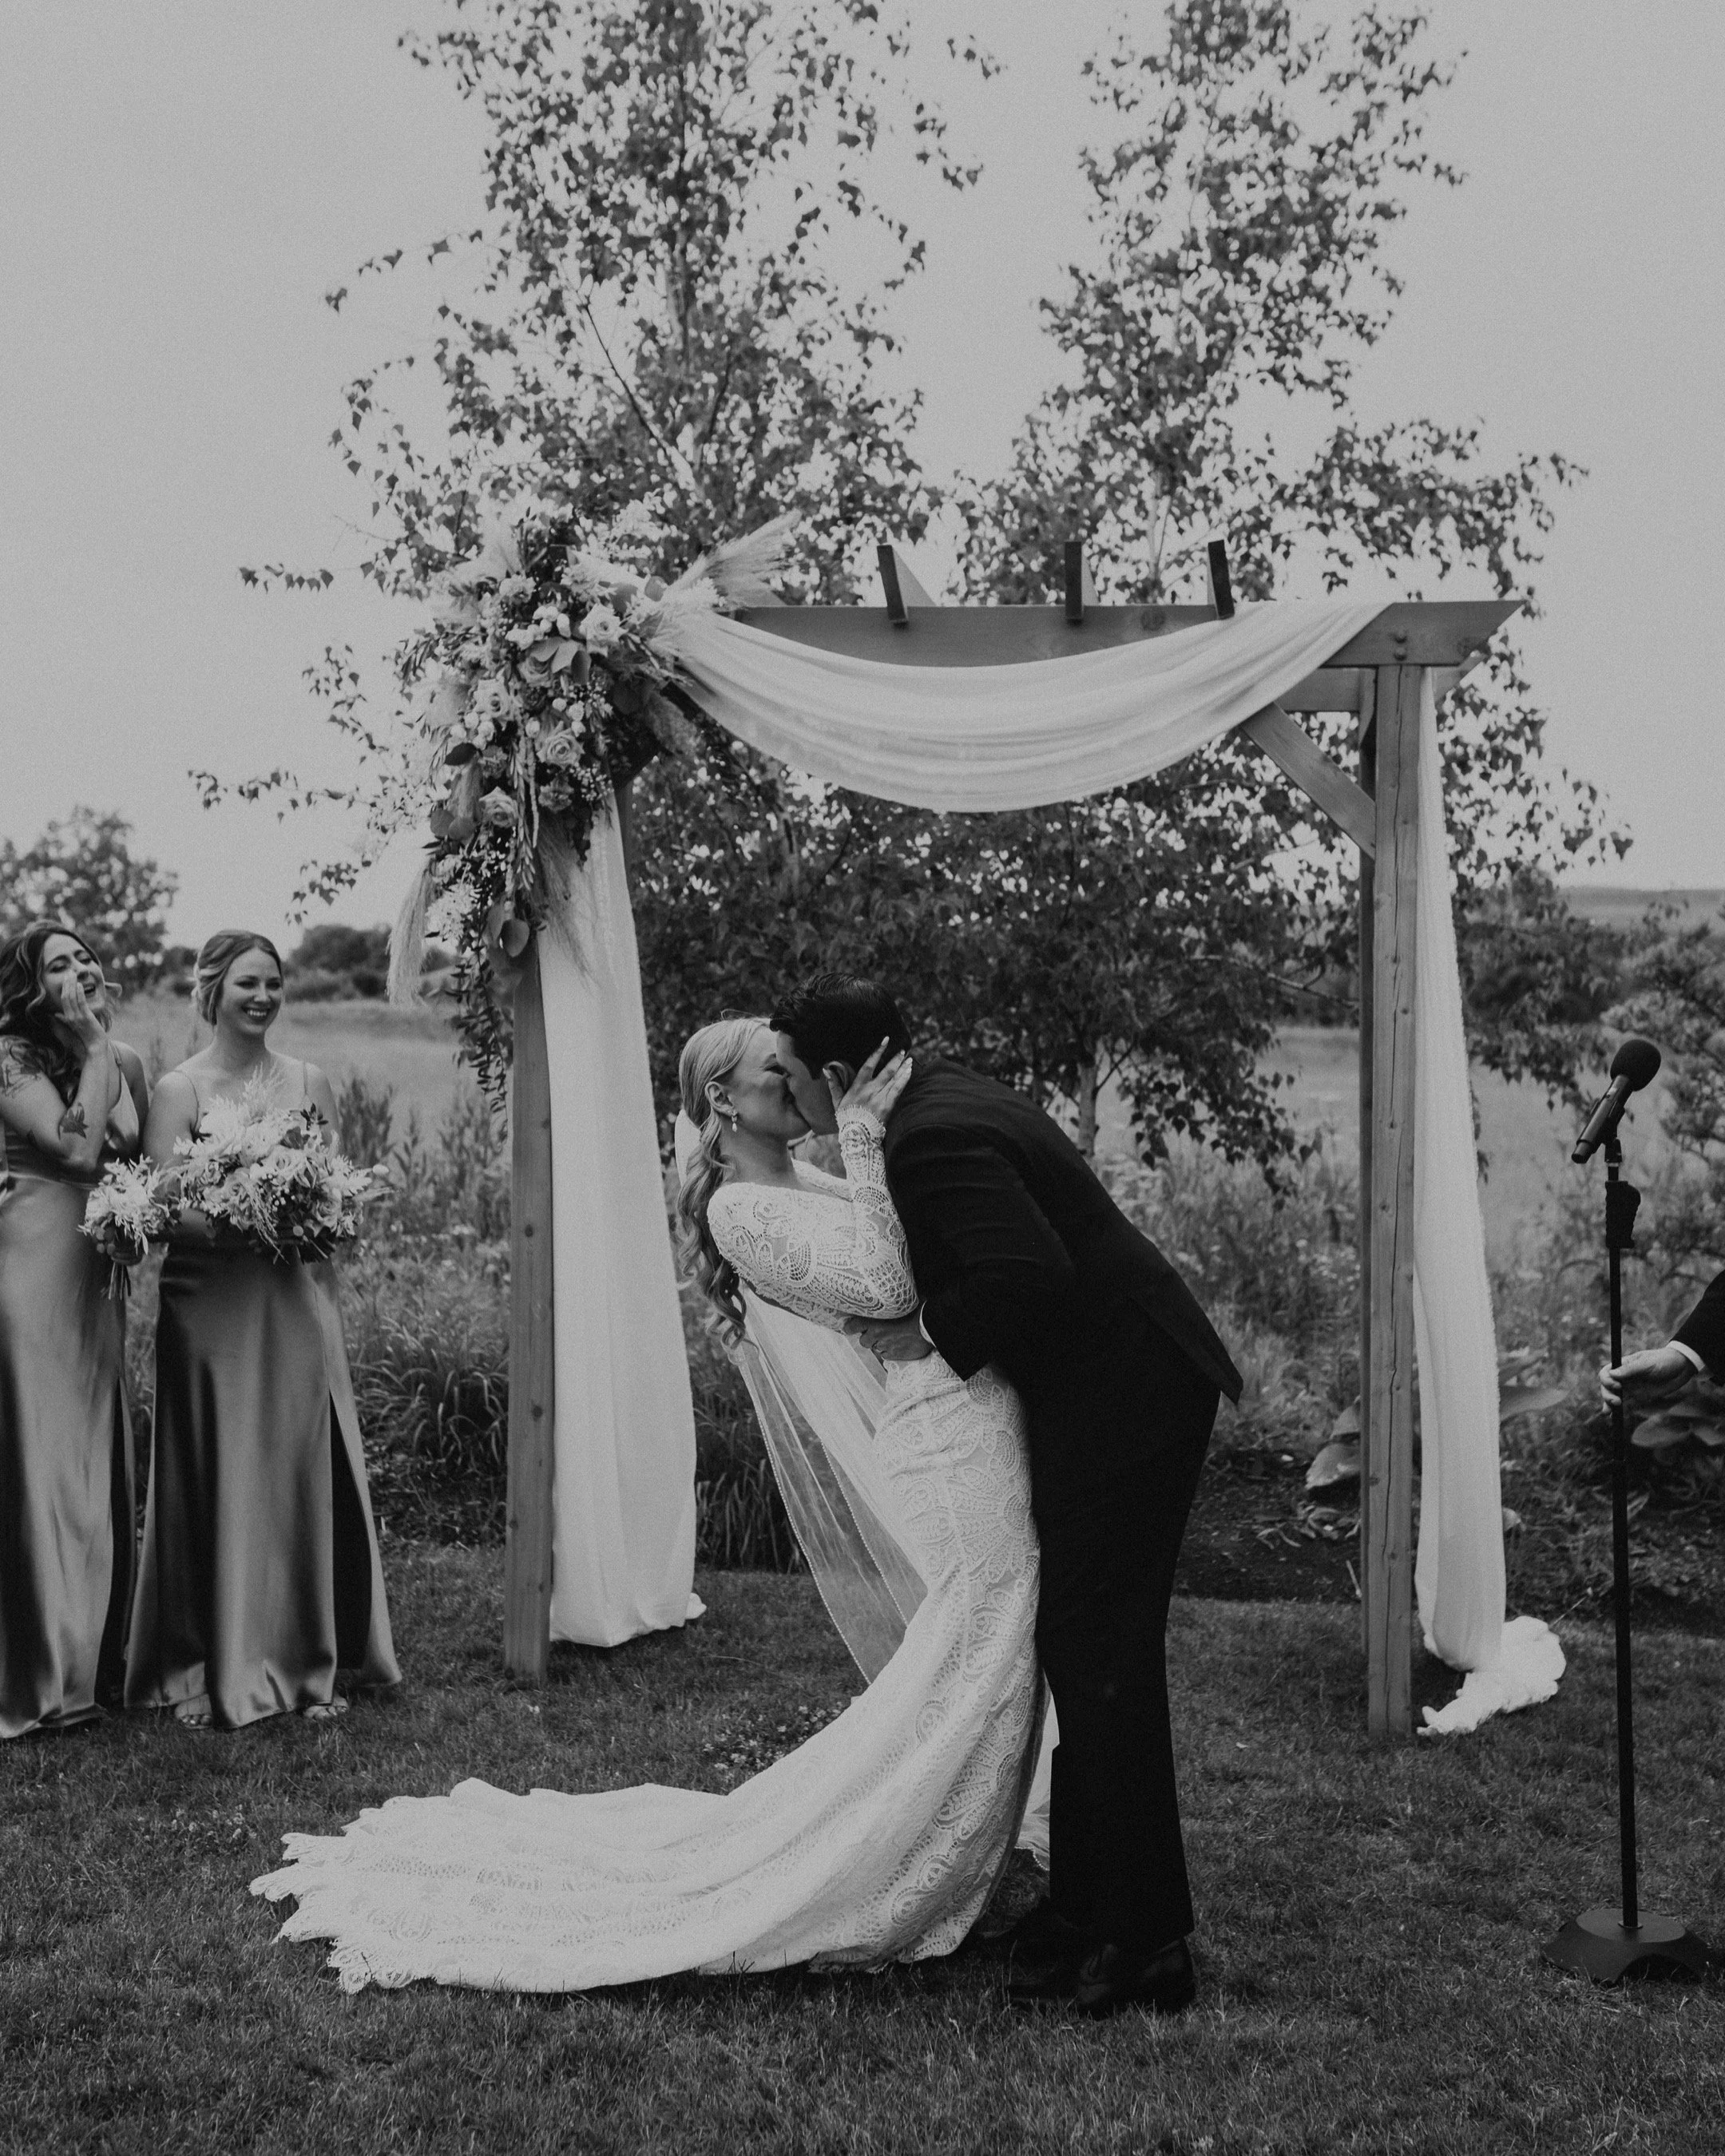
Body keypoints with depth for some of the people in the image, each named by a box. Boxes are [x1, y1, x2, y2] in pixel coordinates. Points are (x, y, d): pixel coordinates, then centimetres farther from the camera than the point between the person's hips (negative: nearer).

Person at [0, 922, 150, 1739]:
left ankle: (88, 1657, 22)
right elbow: (75, 1149, -18)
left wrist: (116, 1050, 1)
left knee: (94, 1458, 11)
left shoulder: (123, 1059, 11)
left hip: (96, 1273, 6)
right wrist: (95, 1049, -12)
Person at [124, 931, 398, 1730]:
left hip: (296, 1302, 3)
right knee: (217, 1478, 2)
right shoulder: (179, 1090, -2)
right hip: (209, 1301, -3)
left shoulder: (310, 1084, 8)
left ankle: (305, 1661, 17)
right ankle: (209, 1670, 14)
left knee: (304, 1473, 5)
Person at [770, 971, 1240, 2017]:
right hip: (1111, 1391, 11)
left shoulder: (933, 1141, -21)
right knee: (1081, 1652, 16)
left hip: (1124, 1400, -11)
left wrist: (929, 1335, -16)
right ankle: (1090, 1911, 27)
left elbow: (1030, 1272, -31)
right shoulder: (945, 1100, 11)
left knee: (1104, 1664, -3)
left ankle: (1145, 1949, 7)